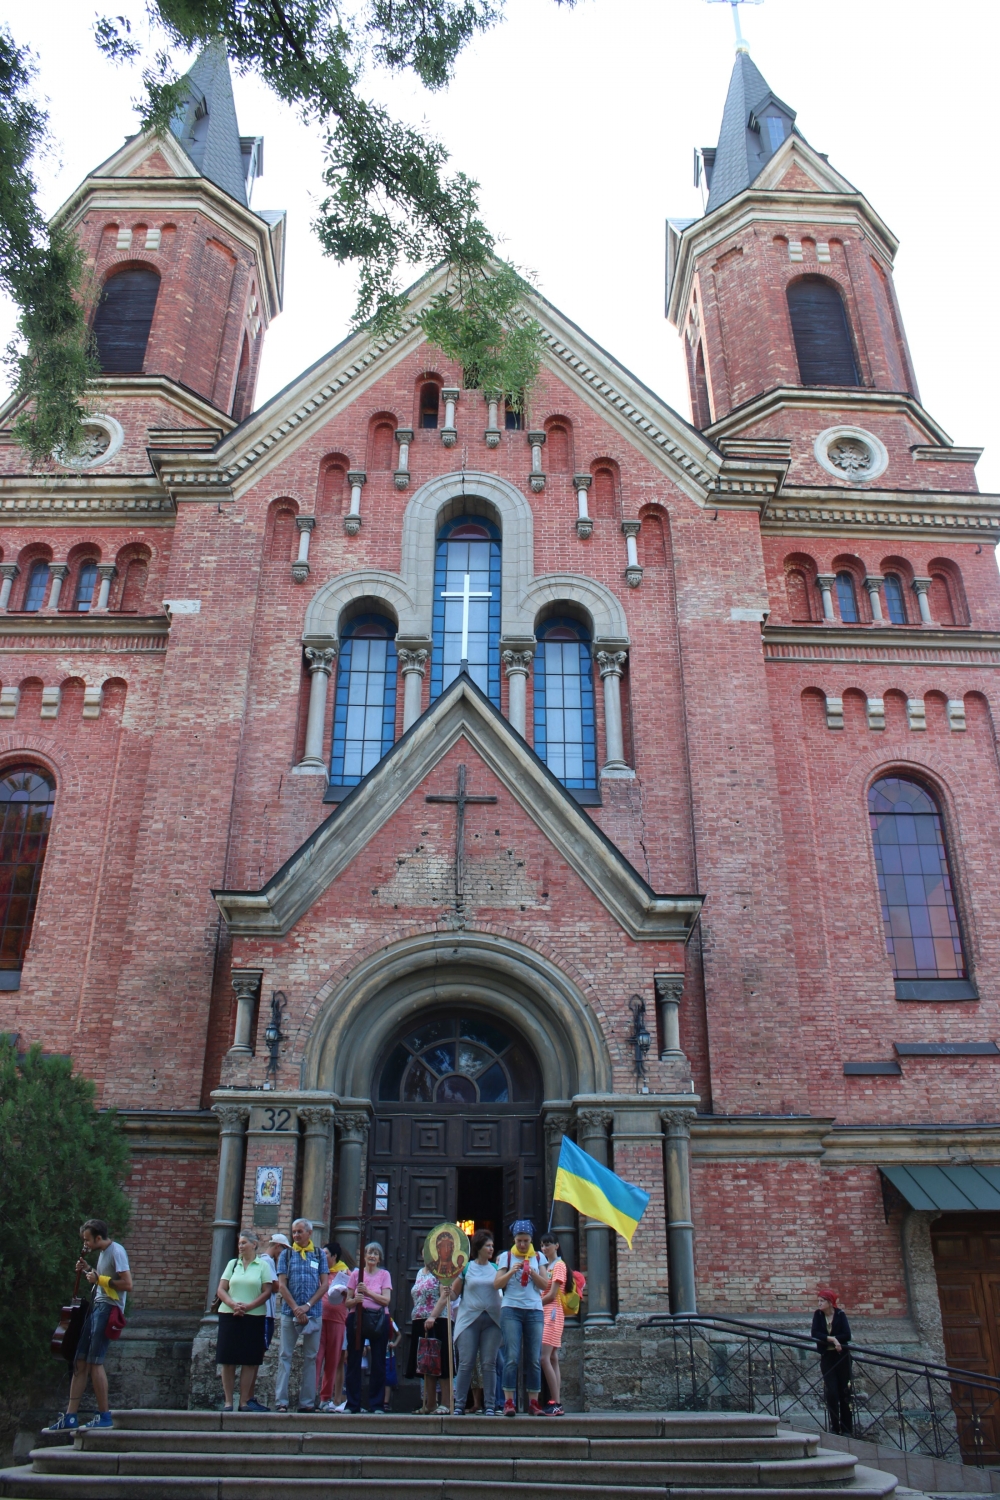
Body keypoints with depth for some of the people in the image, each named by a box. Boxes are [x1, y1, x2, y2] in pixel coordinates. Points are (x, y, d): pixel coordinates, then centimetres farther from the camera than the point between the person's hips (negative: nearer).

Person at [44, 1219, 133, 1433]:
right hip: (96, 1306, 10)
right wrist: (89, 1270, 11)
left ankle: (104, 1416, 3)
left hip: (108, 1309, -10)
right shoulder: (102, 1252, 15)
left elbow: (127, 1284, -20)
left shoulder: (116, 1251, -14)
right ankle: (70, 1417, 12)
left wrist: (98, 1279, -16)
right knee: (80, 1361, 7)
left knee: (95, 1361, -7)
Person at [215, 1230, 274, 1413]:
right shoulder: (232, 1264, 12)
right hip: (229, 1316, 2)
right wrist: (233, 1304, -13)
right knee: (228, 1360, 0)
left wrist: (248, 1306, -15)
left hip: (254, 1317, -2)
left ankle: (244, 1401, 7)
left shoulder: (263, 1265, 4)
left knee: (249, 1361, -1)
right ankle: (228, 1401, 8)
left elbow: (267, 1292, -2)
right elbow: (221, 1290, 6)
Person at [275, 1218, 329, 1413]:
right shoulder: (286, 1254, 6)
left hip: (313, 1313, 1)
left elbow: (325, 1284, 3)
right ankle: (281, 1401, 3)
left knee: (310, 1358, 4)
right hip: (289, 1312, -1)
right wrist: (296, 1308, -10)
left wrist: (307, 1306, -9)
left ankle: (307, 1402, 9)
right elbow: (282, 1285, 0)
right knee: (285, 1356, -1)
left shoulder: (319, 1255, 7)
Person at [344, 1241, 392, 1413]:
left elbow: (386, 1300, -4)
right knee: (353, 1362, 0)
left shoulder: (384, 1275, 8)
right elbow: (347, 1301, 10)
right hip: (357, 1318, 1)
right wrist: (355, 1300, -13)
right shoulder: (355, 1274, 11)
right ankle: (353, 1404, 9)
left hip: (378, 1320, -1)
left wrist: (367, 1292, -14)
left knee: (378, 1363, -1)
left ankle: (376, 1404, 6)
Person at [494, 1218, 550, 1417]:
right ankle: (509, 1401, -6)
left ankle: (533, 1402, 5)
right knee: (512, 1357, -9)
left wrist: (532, 1272, -10)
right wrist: (511, 1271, -14)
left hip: (534, 1311, 2)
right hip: (511, 1309, -2)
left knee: (534, 1359, 0)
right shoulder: (506, 1256, 7)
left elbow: (545, 1285, 6)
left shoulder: (538, 1257, 12)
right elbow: (497, 1283, 1)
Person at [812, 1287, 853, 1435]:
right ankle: (835, 1427, 4)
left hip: (842, 1356, -1)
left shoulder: (840, 1314, -7)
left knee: (844, 1391, 1)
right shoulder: (818, 1314, -1)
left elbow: (847, 1335, -16)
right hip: (827, 1356, 1)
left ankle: (847, 1427, 10)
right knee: (831, 1392, -5)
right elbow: (815, 1333, -10)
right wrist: (832, 1339, -22)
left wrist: (825, 1338, -18)